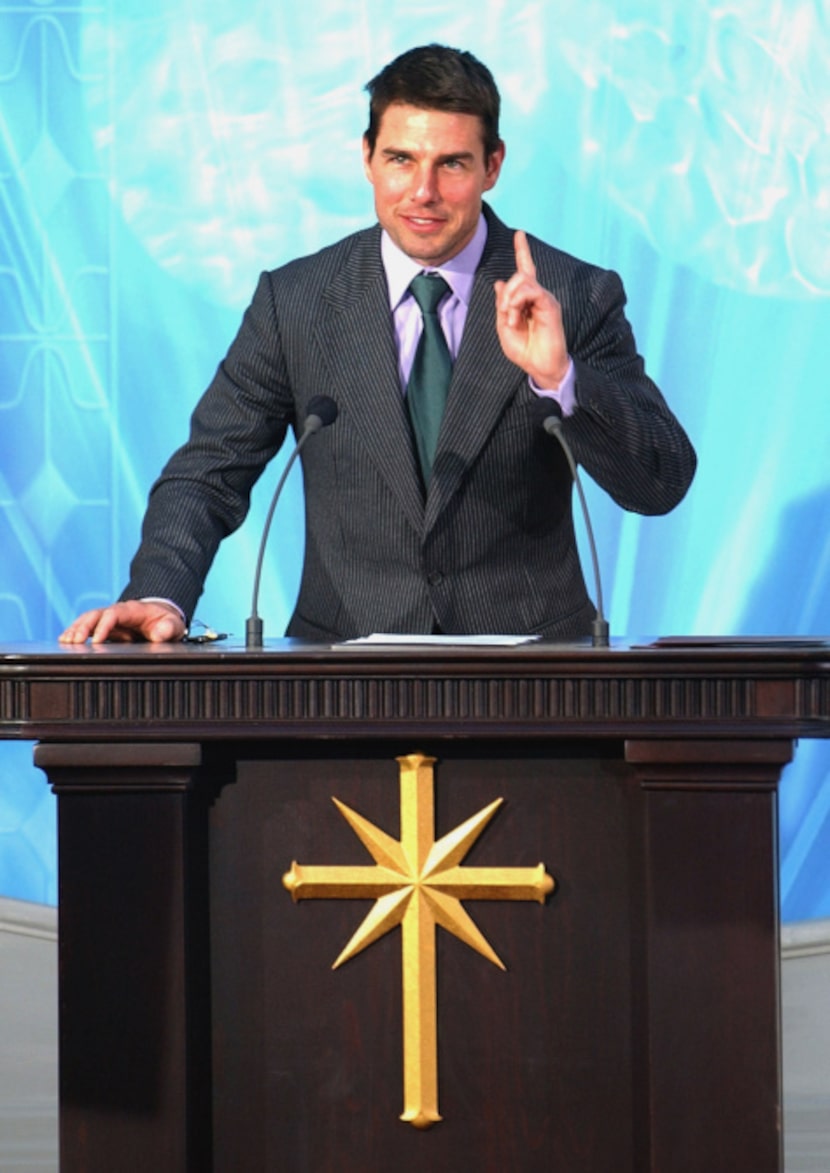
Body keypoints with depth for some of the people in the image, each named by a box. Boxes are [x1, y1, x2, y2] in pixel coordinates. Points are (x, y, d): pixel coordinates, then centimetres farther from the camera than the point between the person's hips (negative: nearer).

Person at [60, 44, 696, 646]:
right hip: (346, 663, 1)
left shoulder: (578, 298, 1)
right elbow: (209, 474, 6)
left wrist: (559, 377, -22)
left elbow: (664, 485, -5)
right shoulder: (293, 300, 6)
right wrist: (159, 596, -14)